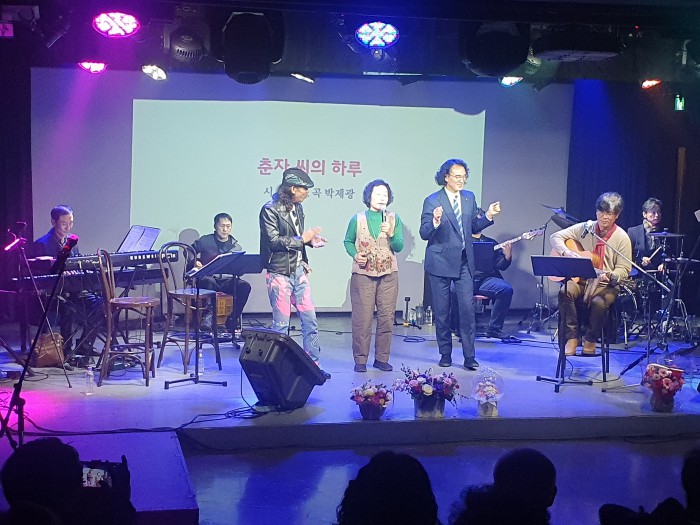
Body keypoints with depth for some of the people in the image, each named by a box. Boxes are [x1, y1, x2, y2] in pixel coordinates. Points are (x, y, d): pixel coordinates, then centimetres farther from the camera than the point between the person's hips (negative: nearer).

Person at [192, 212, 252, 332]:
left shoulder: (235, 246, 12)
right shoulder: (204, 241, 6)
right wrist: (195, 262, -3)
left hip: (227, 279, 3)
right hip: (207, 277, -3)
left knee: (245, 286, -26)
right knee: (208, 282, -40)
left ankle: (232, 320, -15)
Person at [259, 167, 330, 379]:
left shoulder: (297, 207, 10)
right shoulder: (270, 210, -13)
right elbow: (274, 241, -20)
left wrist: (311, 240, 3)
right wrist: (302, 239, -17)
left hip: (298, 270, 7)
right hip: (279, 273, -7)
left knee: (310, 320, 8)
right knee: (281, 324, 0)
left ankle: (313, 363, 16)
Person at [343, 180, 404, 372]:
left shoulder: (394, 219, 5)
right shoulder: (357, 219, 2)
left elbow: (399, 247, 0)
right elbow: (348, 241, 11)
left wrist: (391, 234, -18)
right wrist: (355, 255, -7)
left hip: (388, 275, 2)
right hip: (363, 275, -2)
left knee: (386, 318, 4)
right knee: (362, 319, -4)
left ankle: (382, 358, 13)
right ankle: (360, 360, 4)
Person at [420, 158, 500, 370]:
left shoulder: (469, 198, 8)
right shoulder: (432, 201, -7)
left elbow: (473, 228, 15)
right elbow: (424, 234, -10)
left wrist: (488, 216, -1)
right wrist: (435, 222, -29)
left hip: (464, 262, 3)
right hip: (440, 262, -3)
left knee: (467, 309, -4)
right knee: (441, 311, 5)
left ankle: (469, 356, 0)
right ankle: (445, 354, 18)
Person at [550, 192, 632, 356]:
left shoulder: (622, 238, -4)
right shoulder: (585, 228, 2)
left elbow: (624, 269, -6)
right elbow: (555, 236, 6)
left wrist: (611, 276, -28)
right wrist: (566, 252, -13)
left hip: (606, 285, -2)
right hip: (580, 279, 2)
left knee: (599, 302, -35)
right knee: (565, 292, -30)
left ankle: (590, 340, -8)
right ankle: (571, 338, -19)